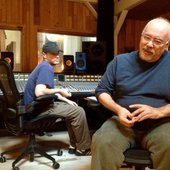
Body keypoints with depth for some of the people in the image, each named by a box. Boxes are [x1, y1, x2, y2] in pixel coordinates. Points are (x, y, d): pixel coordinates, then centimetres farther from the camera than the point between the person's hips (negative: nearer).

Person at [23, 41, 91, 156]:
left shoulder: (44, 66, 15)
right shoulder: (46, 67, -18)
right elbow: (39, 92, -32)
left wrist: (66, 100, 13)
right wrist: (60, 91, -18)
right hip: (39, 108, -10)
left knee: (72, 109, 19)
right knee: (79, 111, -10)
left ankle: (74, 145, 20)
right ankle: (83, 148, 4)